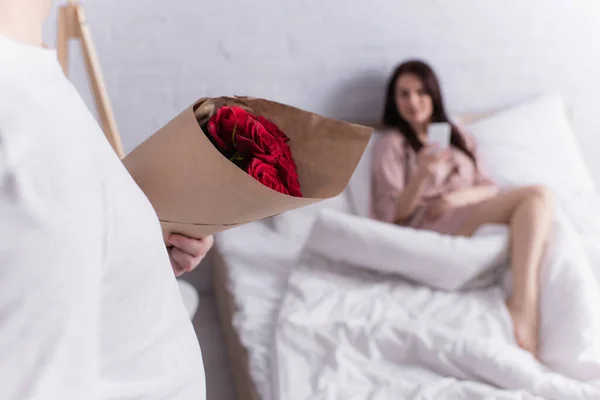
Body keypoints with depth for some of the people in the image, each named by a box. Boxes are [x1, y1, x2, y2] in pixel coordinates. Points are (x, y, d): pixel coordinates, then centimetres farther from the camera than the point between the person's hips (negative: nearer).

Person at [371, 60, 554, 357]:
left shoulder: (457, 135, 24)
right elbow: (392, 215, -2)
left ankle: (523, 305, -39)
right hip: (430, 228, -6)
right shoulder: (390, 144, 7)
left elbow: (489, 188, 17)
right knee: (537, 195, -25)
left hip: (475, 217, 6)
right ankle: (525, 308, -36)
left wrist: (462, 196, -7)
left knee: (538, 199, -27)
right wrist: (422, 175, -19)